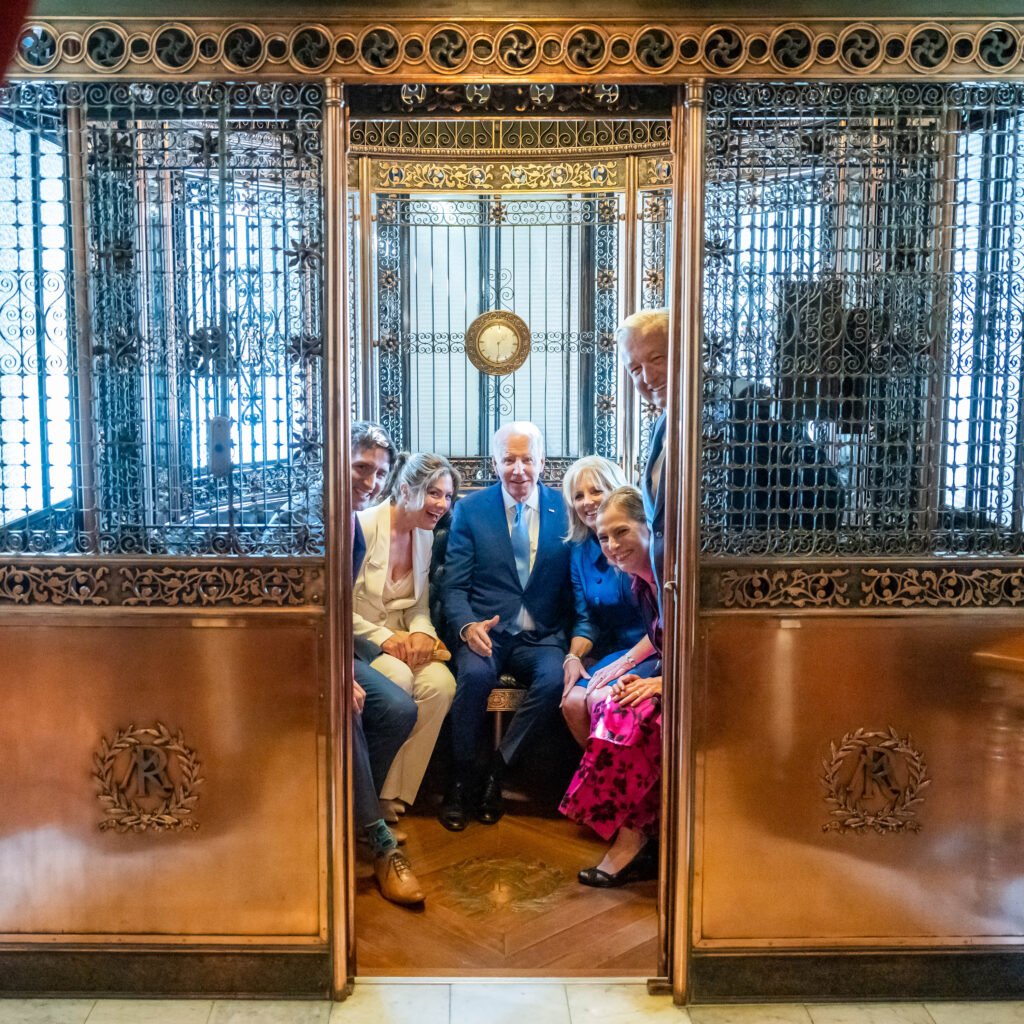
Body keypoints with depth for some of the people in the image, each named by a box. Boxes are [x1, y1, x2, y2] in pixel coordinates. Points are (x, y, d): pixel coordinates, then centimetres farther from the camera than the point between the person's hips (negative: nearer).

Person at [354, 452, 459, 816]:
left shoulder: (426, 536, 7)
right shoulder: (362, 525, -14)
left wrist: (421, 633, -10)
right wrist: (384, 637, -23)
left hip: (401, 640, 6)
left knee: (441, 684, -23)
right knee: (400, 678, -33)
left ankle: (394, 796, -12)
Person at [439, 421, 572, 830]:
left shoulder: (565, 509, 5)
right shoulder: (470, 510, 4)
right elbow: (454, 585, 2)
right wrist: (467, 626, -19)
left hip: (541, 637, 1)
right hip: (485, 631, -1)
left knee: (553, 679, -31)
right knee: (475, 674, -33)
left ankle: (495, 771, -11)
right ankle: (462, 777, -10)